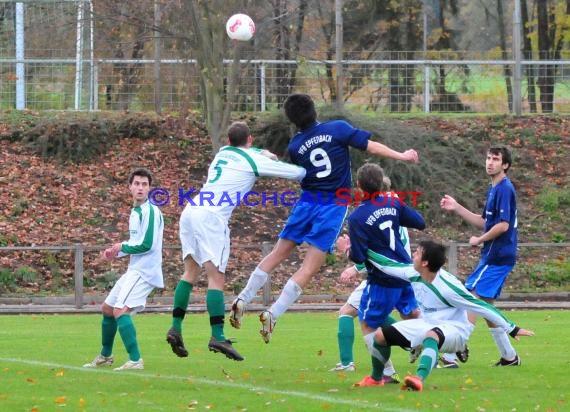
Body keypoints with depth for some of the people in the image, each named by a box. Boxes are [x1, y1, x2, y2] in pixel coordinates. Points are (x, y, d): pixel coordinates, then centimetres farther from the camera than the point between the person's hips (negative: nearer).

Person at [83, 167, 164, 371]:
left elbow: (146, 245, -21)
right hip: (134, 270, 10)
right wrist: (116, 253, 8)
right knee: (107, 308, 20)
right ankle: (105, 356, 36)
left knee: (120, 310, -24)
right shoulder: (135, 212, 16)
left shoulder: (150, 211, -15)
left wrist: (122, 247, -6)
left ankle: (135, 360, -25)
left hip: (144, 271, -10)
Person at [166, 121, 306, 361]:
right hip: (212, 217, -7)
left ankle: (176, 328, 6)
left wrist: (264, 154, 28)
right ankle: (217, 336, -14)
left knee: (191, 271, 13)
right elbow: (297, 172, 9)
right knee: (216, 277, -7)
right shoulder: (254, 161, 4)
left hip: (190, 212, 7)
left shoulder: (223, 152, 22)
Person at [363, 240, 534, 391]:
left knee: (431, 335, -44)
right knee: (379, 336, -2)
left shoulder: (448, 287, -27)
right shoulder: (413, 274, -8)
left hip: (454, 329, -7)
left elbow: (481, 307, -24)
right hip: (427, 324, 7)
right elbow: (387, 265, 7)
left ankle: (419, 379, -66)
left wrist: (512, 329, -22)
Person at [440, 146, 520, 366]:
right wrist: (456, 208, 17)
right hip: (494, 255, 10)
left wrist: (479, 240, -9)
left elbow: (503, 225, -21)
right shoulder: (494, 189, 17)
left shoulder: (504, 189, -14)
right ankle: (509, 356, 16)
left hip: (497, 255, -10)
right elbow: (484, 222, 23)